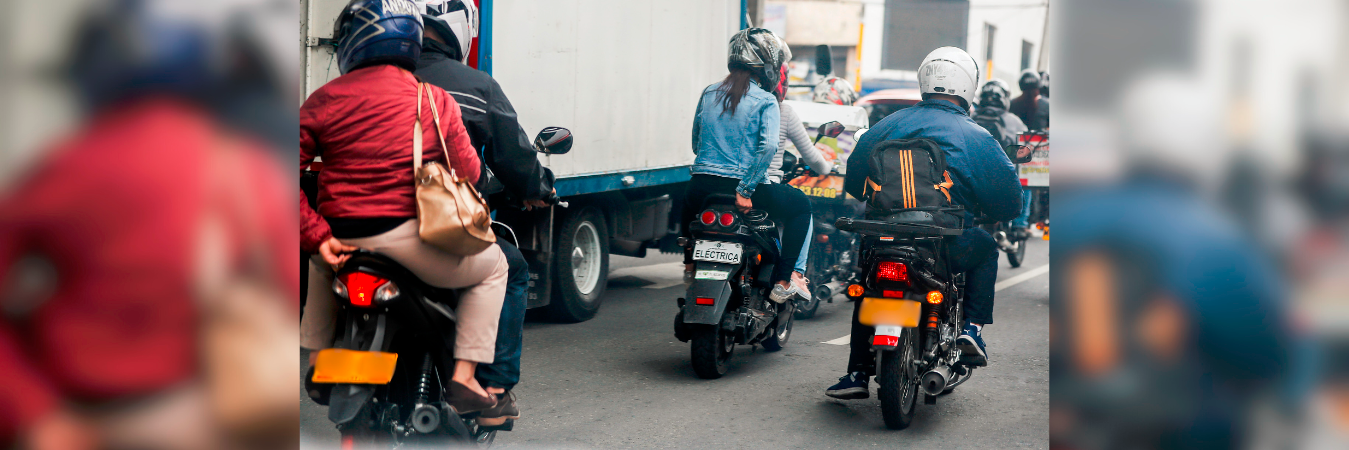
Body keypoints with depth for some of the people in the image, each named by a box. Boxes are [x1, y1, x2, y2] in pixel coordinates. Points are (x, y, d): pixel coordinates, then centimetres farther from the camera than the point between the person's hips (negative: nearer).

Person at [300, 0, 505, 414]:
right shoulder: (436, 101, -1)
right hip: (409, 237, -3)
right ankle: (463, 377, 11)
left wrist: (316, 237, -3)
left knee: (323, 267, 40)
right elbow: (469, 173, 2)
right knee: (491, 265, 22)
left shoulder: (324, 100, 2)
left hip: (342, 239, 3)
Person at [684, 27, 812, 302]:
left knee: (689, 201, 41)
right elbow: (768, 146, -20)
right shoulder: (765, 101, -5)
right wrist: (745, 190, -18)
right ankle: (783, 281, 9)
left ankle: (690, 264, 40)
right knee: (800, 206, 17)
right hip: (745, 186, -5)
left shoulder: (709, 94, 10)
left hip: (702, 186, 5)